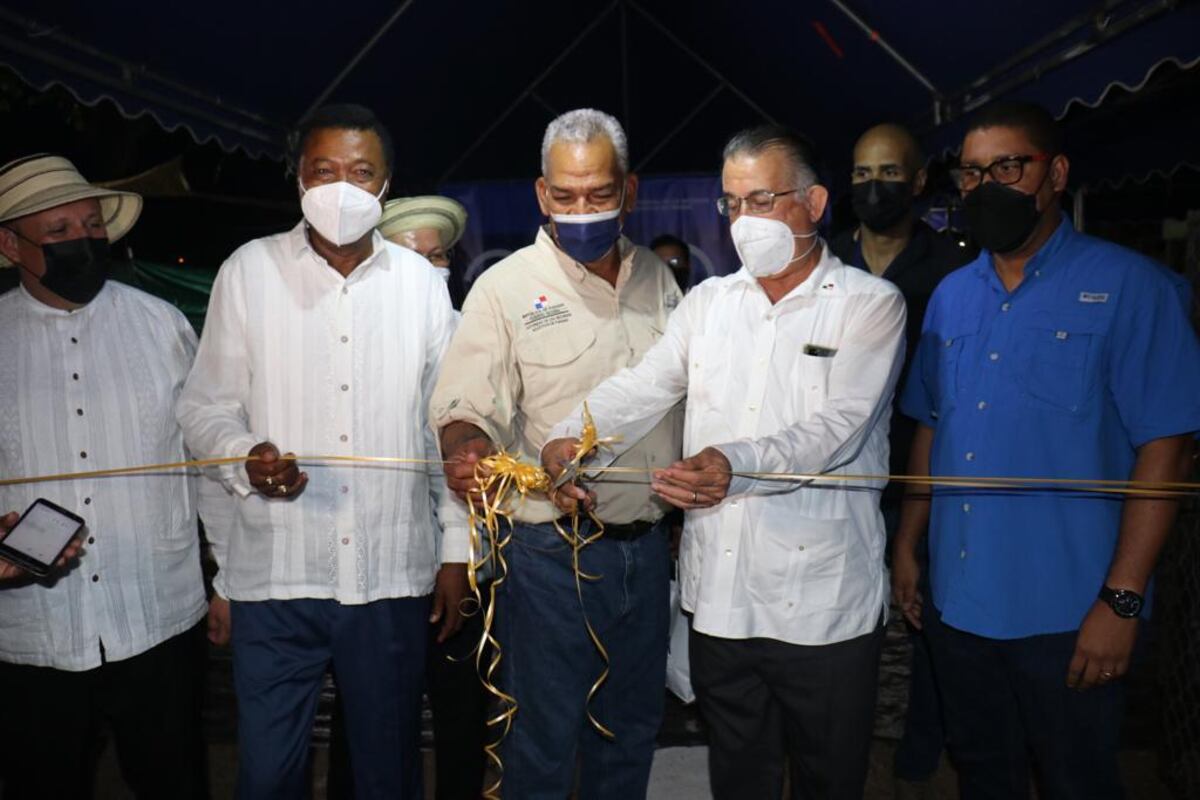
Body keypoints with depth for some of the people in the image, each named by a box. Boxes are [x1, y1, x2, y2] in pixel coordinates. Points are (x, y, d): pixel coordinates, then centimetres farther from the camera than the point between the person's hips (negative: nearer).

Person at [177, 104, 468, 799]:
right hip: (274, 576, -1)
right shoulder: (249, 270, 0)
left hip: (393, 576, 1)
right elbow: (206, 406, 5)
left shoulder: (421, 281, 4)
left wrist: (457, 549, 6)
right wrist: (246, 457, -17)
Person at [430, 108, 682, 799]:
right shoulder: (506, 288, -6)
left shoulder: (659, 279, 8)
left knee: (632, 731, 19)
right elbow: (468, 409, -13)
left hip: (648, 545, 5)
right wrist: (468, 449, -35)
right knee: (545, 742, 8)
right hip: (553, 553, -4)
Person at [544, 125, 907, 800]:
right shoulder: (709, 301, 10)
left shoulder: (870, 304, -5)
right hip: (720, 594, 4)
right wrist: (572, 438, -19)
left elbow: (836, 428, -18)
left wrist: (738, 466, -35)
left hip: (824, 600, -4)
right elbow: (640, 388, 0)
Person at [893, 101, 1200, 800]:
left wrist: (1122, 600, -16)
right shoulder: (951, 296, 7)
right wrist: (907, 544, 8)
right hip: (957, 602, 5)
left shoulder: (1126, 285, -9)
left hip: (1066, 614, -4)